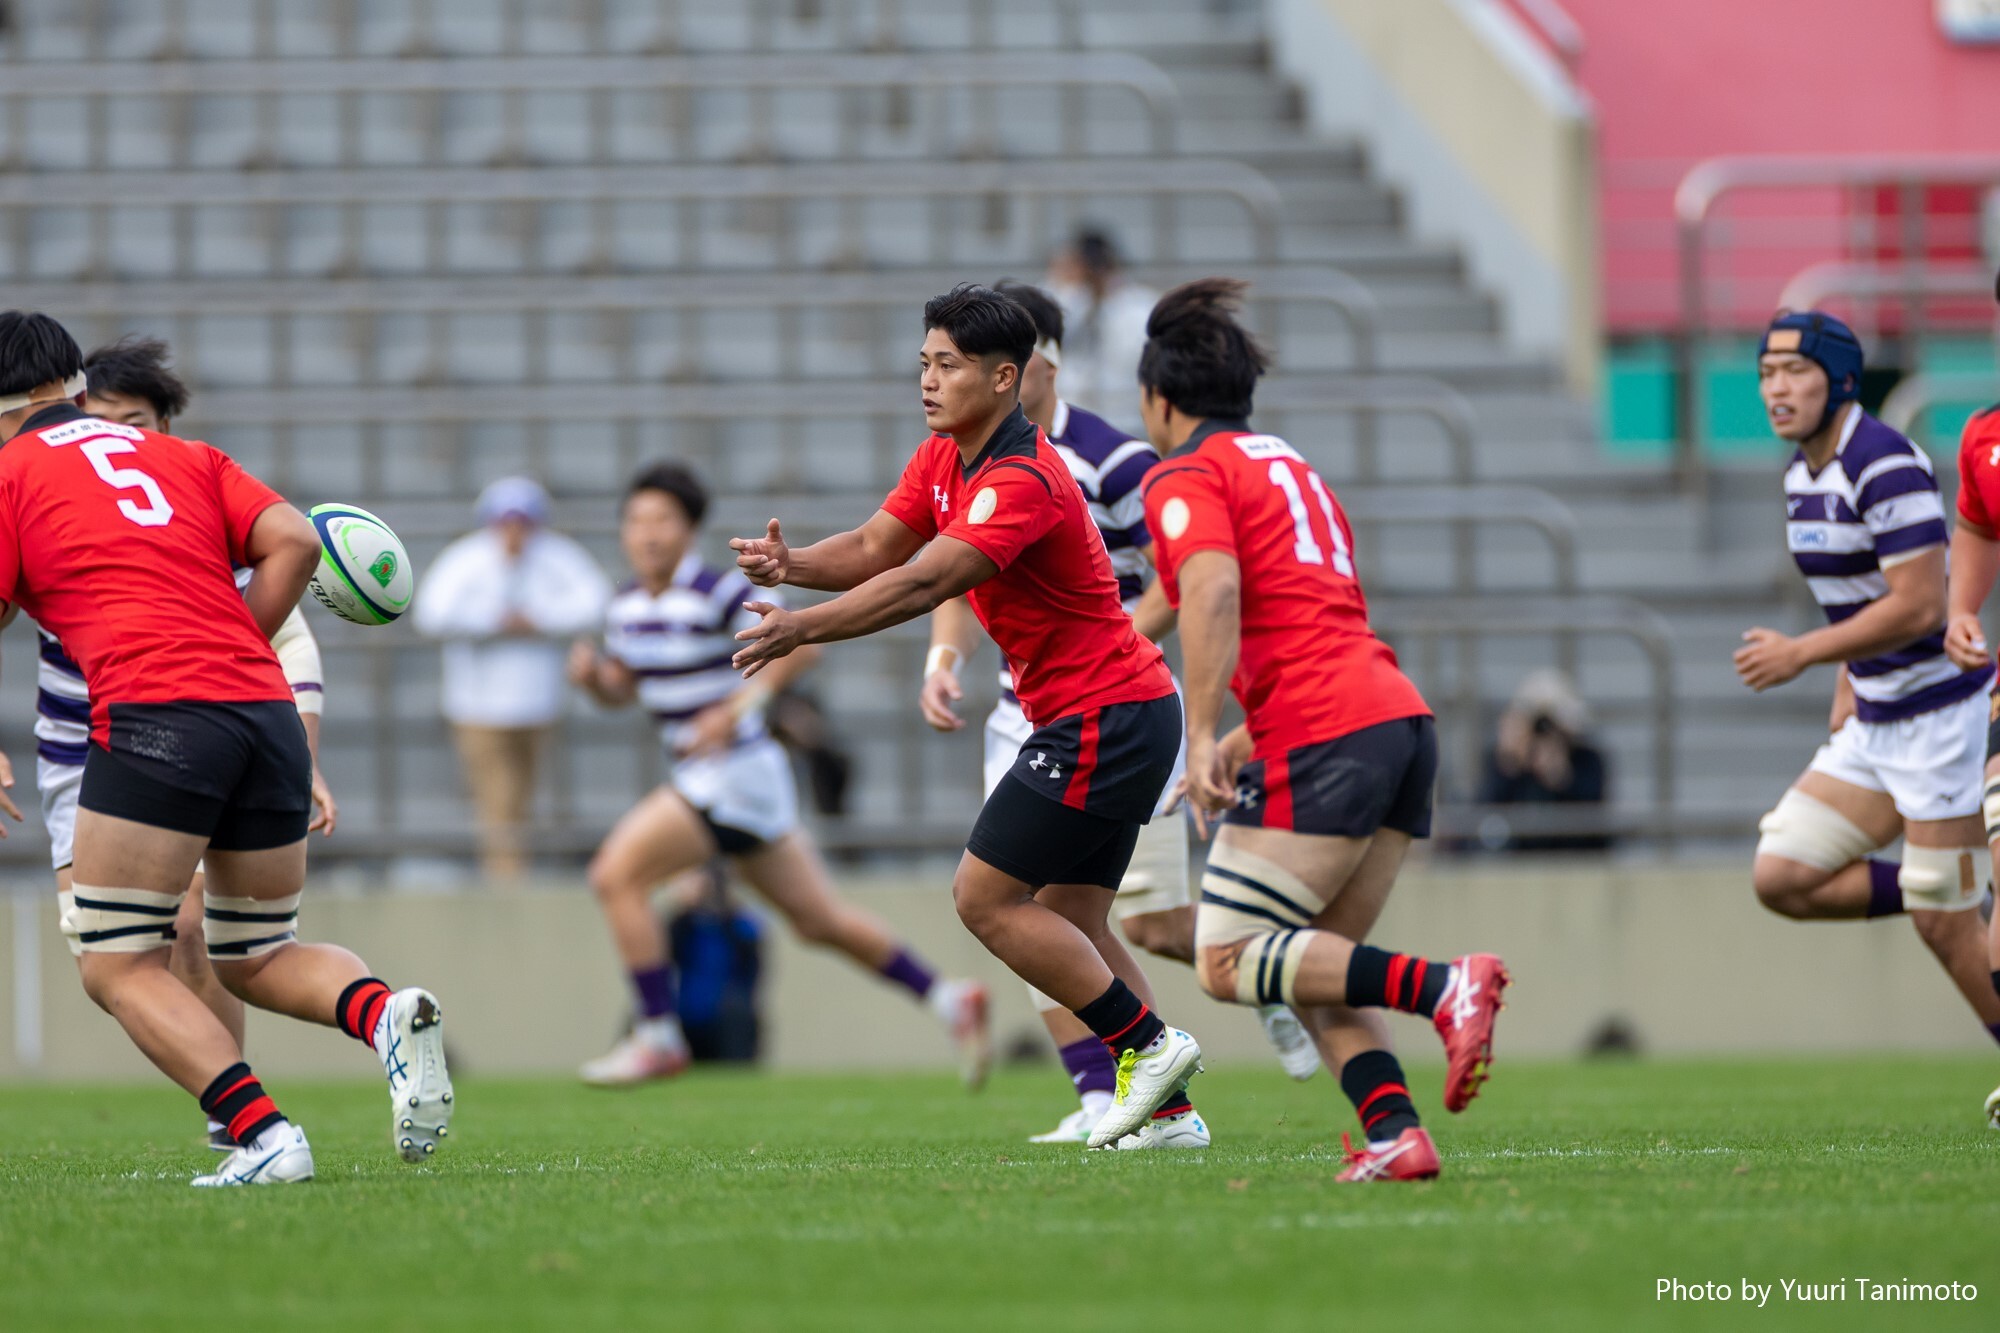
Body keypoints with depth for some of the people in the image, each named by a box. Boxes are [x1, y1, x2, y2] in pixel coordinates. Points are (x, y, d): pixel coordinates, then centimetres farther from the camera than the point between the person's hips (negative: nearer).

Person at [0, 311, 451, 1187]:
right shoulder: (186, 458, 24)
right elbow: (294, 543, 11)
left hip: (154, 717, -6)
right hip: (268, 711, 6)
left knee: (118, 969, 2)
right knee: (258, 960, 20)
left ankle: (260, 1131, -18)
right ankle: (385, 1012, -12)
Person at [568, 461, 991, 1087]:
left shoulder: (717, 592, -15)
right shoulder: (628, 605, 9)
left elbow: (799, 643, -17)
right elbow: (619, 688, 20)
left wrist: (738, 704, -25)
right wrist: (591, 673, -2)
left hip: (734, 772, -9)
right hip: (701, 776, 9)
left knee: (617, 875, -13)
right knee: (821, 920, 14)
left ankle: (658, 1036, -7)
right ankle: (949, 1000, 23)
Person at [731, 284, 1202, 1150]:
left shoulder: (1022, 482, -22)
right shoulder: (944, 459, 9)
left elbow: (922, 585, -31)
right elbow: (875, 549, 7)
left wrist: (804, 628, -35)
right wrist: (791, 564, -13)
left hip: (1102, 715, -10)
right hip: (1126, 713, 10)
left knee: (985, 898, -8)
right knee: (1069, 921, 10)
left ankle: (1148, 1044, -5)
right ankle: (1166, 1108, 8)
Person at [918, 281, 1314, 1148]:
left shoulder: (1112, 459, -15)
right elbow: (959, 580, 17)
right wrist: (944, 659, -3)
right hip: (1028, 716, 6)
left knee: (1152, 924, -5)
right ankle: (1102, 1102, 0)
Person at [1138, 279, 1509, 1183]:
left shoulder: (1186, 476, 1)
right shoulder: (1287, 465, 27)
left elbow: (1213, 593, -17)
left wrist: (1204, 739, -22)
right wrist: (1256, 737, 37)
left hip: (1325, 739, -9)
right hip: (1401, 718, 9)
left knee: (1227, 962, -5)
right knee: (1315, 969, 12)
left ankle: (1441, 987, -21)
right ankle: (1395, 1134, -7)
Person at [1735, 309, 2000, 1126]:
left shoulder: (1886, 467, -19)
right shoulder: (1803, 475, 9)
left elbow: (1918, 606, -24)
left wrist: (1802, 655, -22)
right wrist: (1847, 682, 14)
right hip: (1874, 723, 9)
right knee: (1781, 879, 2)